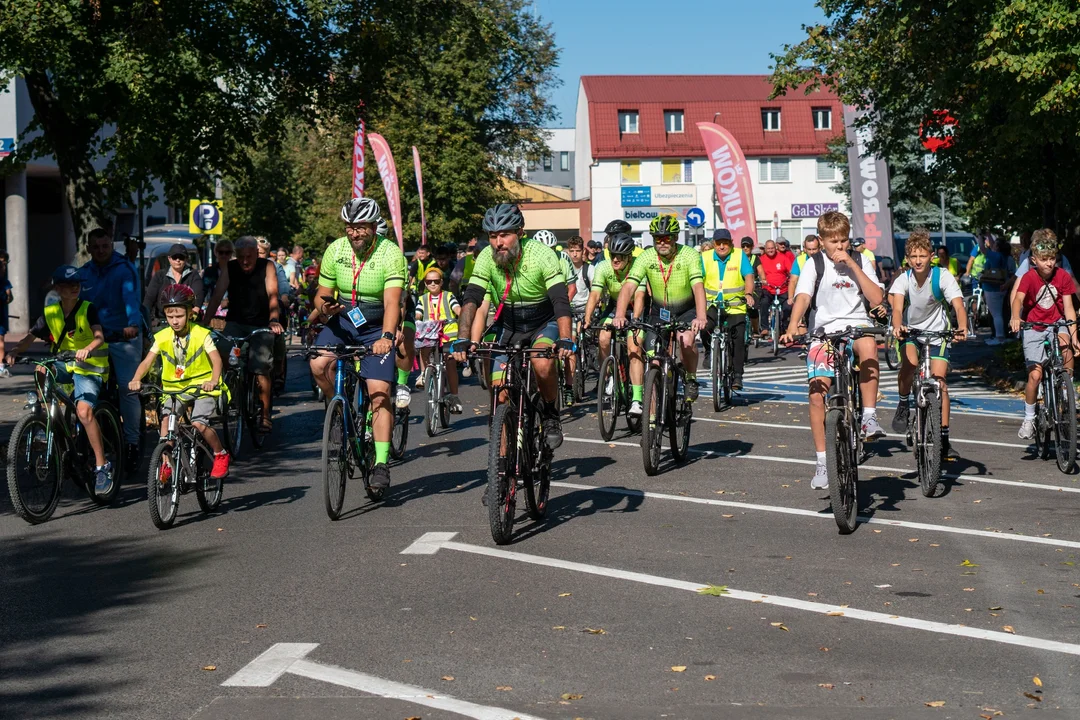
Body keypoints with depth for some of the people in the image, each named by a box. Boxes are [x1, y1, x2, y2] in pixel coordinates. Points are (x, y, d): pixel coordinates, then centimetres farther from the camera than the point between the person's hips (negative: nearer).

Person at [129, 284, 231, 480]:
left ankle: (221, 454, 3)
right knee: (166, 417, -21)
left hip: (201, 388, -3)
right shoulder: (162, 337, -2)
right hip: (174, 389, 3)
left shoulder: (202, 335, -10)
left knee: (198, 423, -22)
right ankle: (166, 463, -12)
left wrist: (213, 381, -38)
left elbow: (216, 360, -18)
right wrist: (136, 380, -26)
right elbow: (147, 361, -7)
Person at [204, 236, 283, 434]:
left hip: (261, 326, -2)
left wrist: (274, 320, -35)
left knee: (261, 370, -11)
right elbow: (217, 296, -9)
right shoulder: (229, 268, -3)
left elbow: (272, 296, -18)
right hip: (235, 322, 2)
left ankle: (265, 415, 3)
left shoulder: (267, 267, -8)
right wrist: (205, 321, -21)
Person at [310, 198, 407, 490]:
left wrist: (386, 336, -46)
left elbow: (392, 301, -29)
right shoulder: (335, 250, -6)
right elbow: (323, 294, 3)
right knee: (318, 365, -24)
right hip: (343, 321, 3)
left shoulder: (391, 254, -18)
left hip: (377, 328, -3)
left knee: (379, 394, -14)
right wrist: (324, 307, -22)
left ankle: (381, 464, -10)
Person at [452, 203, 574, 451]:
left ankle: (551, 415, -6)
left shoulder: (542, 254, -25)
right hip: (509, 327, 3)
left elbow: (561, 300, -32)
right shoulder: (487, 257, -16)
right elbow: (471, 300, -21)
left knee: (542, 364, -34)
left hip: (544, 324, -3)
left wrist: (565, 339, -46)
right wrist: (463, 340, -35)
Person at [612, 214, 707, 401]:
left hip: (686, 310, -2)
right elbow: (628, 287, -26)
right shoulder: (645, 257, -17)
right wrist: (619, 315, -42)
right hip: (659, 311, 2)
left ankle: (690, 378, -3)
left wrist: (701, 317, -50)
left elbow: (698, 287, -34)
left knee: (686, 341, -31)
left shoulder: (690, 255, -22)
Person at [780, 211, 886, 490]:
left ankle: (869, 417, -26)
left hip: (856, 325, 0)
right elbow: (802, 297, -16)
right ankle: (822, 462, 1)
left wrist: (852, 265, -12)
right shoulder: (814, 265, -1)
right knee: (817, 395, -11)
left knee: (868, 344, -37)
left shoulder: (860, 262, 4)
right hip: (824, 331, 0)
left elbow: (876, 299, -6)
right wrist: (792, 326, -34)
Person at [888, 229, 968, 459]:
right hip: (910, 332, 0)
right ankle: (903, 405, -5)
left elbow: (958, 304, -30)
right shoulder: (903, 279, -17)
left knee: (939, 382, -10)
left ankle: (944, 436, -1)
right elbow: (897, 307, -32)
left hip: (938, 332, 0)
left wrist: (962, 328, -50)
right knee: (909, 362, -31)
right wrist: (897, 327, -54)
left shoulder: (942, 276, -19)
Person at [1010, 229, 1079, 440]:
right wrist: (1015, 318, -52)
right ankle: (1029, 418, 10)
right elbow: (1018, 298, -31)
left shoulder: (1063, 276, -9)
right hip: (1033, 327, -1)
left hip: (1056, 323, 1)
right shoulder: (1029, 277, -15)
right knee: (1035, 375, -9)